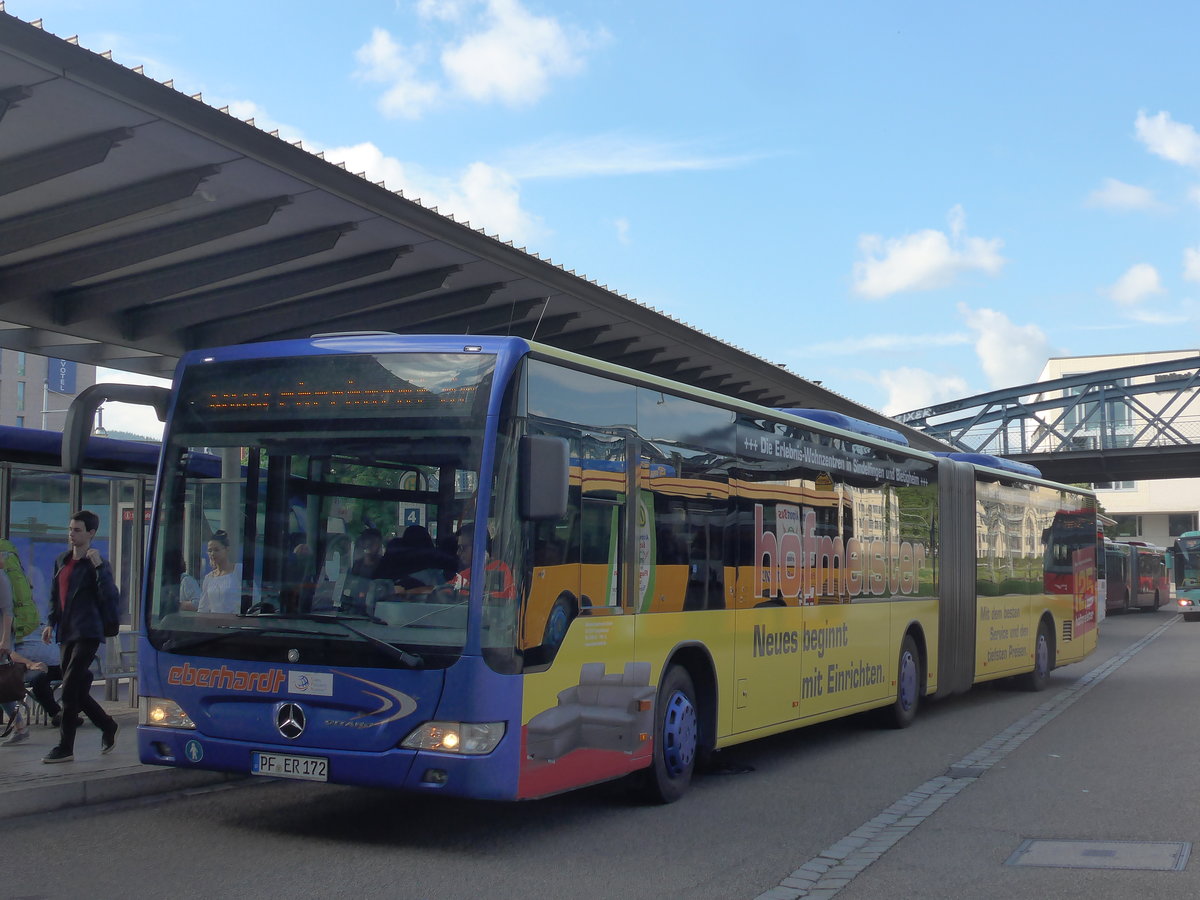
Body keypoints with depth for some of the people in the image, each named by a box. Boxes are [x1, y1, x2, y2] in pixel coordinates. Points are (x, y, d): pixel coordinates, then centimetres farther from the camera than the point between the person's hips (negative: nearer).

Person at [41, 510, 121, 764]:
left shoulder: (97, 564, -7)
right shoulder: (61, 562, 15)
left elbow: (111, 599, -18)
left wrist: (99, 566, -23)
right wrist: (51, 623, 14)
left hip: (87, 634, -7)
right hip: (66, 634, 7)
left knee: (69, 689, -10)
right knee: (77, 690, 11)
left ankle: (65, 748, -4)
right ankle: (107, 726, 31)